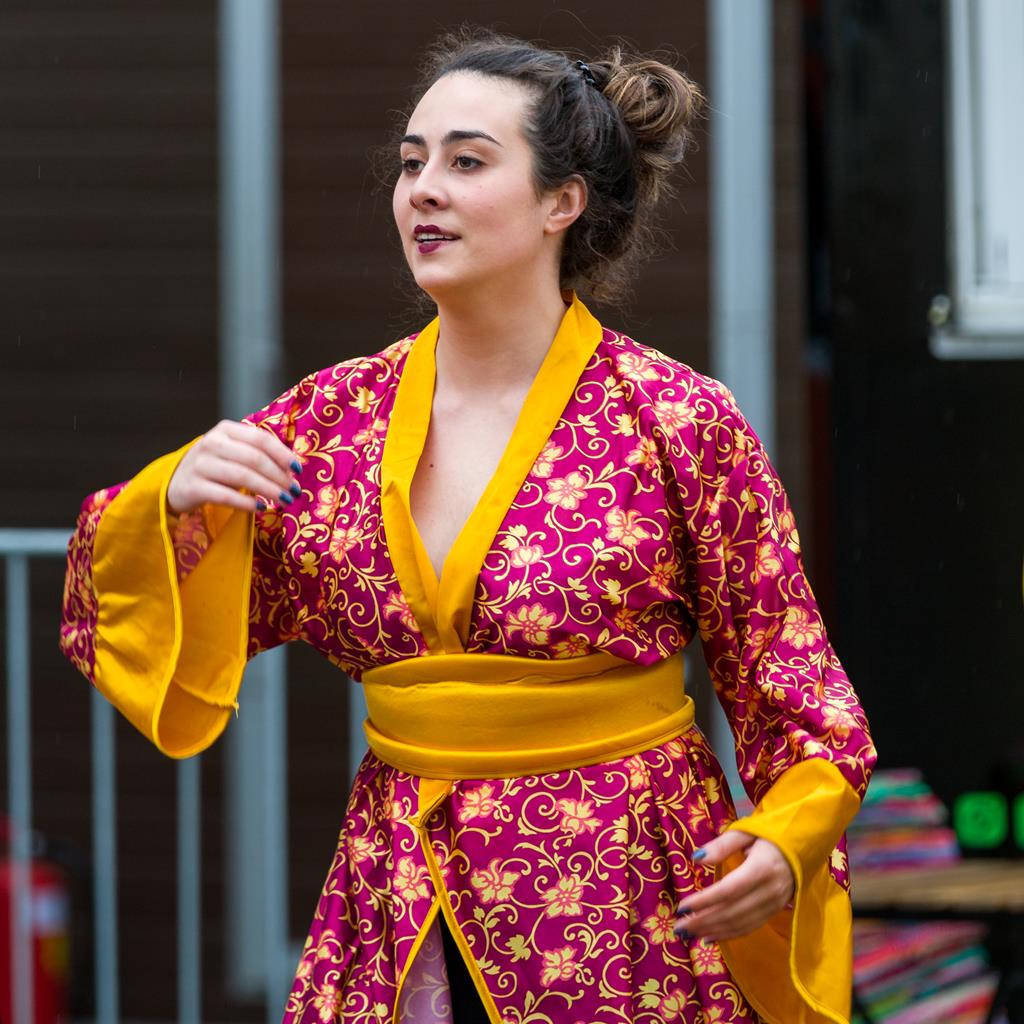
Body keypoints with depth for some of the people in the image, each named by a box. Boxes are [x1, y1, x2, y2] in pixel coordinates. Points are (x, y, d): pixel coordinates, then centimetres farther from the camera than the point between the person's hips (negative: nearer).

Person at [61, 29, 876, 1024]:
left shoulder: (678, 422, -8)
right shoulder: (335, 418, 3)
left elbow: (802, 712, -3)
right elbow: (114, 618, 8)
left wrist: (781, 847, -22)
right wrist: (174, 499, -13)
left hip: (628, 930, -4)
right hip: (397, 928, 4)